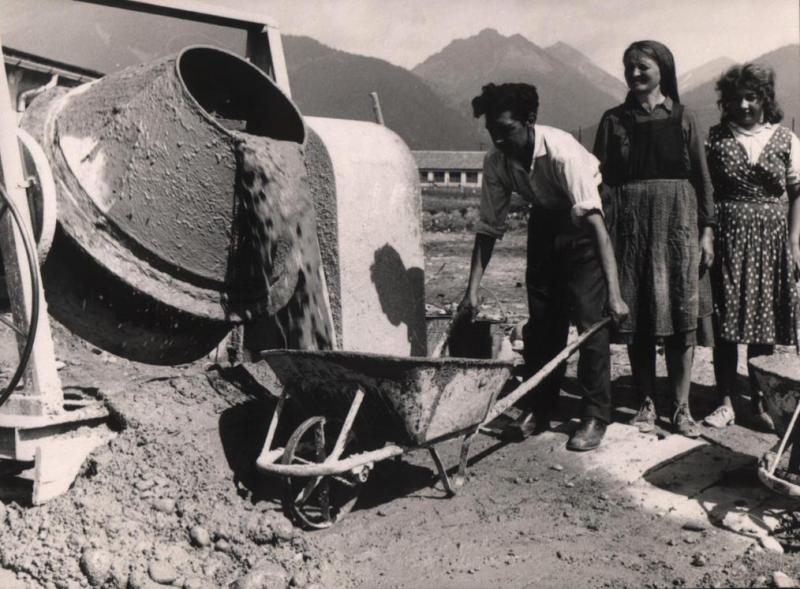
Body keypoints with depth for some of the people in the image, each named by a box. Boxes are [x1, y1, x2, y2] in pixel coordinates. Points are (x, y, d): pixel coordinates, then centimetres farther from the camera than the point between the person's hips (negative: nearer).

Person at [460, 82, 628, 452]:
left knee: (589, 318, -11)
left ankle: (596, 416, 1)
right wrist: (473, 289, -14)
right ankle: (538, 410, 18)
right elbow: (489, 227, -10)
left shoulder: (562, 152, -34)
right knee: (540, 320, 5)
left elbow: (596, 222, -38)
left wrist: (614, 293, -43)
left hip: (582, 222, -5)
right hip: (544, 220, 5)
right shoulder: (497, 161, -18)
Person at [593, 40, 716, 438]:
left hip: (677, 222, 0)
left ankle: (681, 407, 9)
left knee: (681, 315, -1)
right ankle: (646, 404, 14)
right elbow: (600, 178, 4)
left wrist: (706, 229, 1)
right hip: (630, 225, 0)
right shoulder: (614, 121, 7)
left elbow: (702, 176, 7)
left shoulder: (682, 119, 7)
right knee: (637, 318, 2)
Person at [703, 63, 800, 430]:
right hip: (727, 238, -1)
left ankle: (760, 402, 18)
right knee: (725, 322, -1)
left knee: (764, 322, 6)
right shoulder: (716, 138, 3)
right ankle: (725, 402, 9)